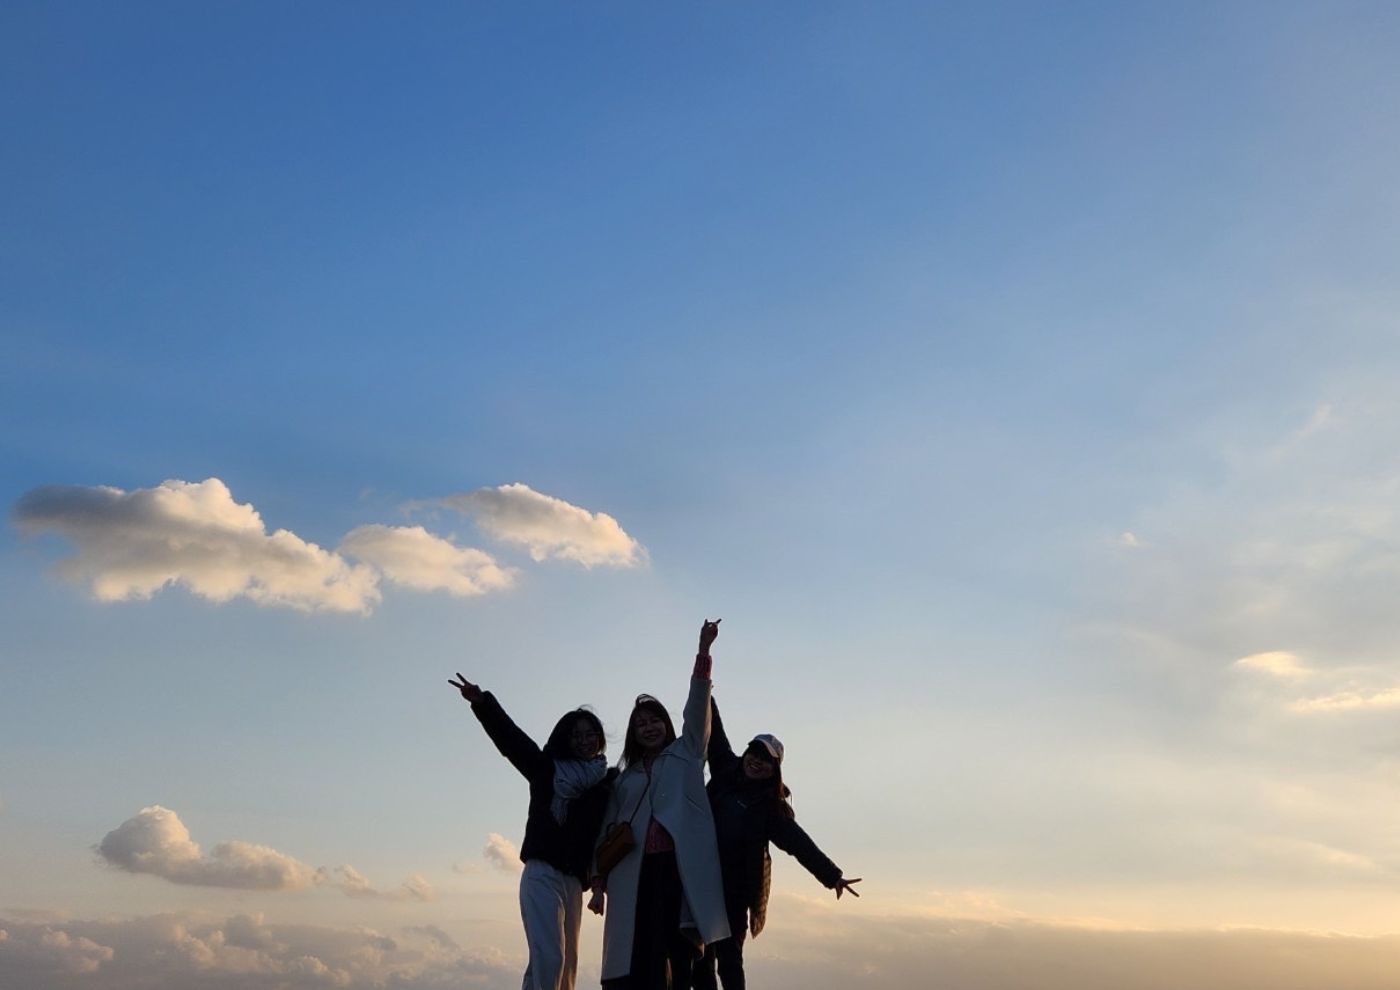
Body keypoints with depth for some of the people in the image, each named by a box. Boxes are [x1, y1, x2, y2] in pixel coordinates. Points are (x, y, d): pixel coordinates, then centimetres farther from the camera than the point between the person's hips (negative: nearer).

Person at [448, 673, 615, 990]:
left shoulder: (609, 782, 12)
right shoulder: (548, 768, 6)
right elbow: (511, 737, -4)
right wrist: (482, 702, -17)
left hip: (573, 881, 4)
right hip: (543, 874, -4)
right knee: (548, 958, -17)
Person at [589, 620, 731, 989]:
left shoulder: (686, 754, 17)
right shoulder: (626, 779, 22)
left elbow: (697, 707, 5)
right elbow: (607, 830, 18)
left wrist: (703, 651, -6)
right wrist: (599, 883, 8)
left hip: (682, 865, -2)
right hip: (638, 871, 2)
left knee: (683, 959, -7)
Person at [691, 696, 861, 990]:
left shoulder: (770, 806, -3)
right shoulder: (726, 772, 8)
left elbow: (799, 843, -11)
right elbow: (714, 734, 16)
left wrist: (832, 875, -21)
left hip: (734, 886, -4)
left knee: (728, 956, -5)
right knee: (700, 954, 5)